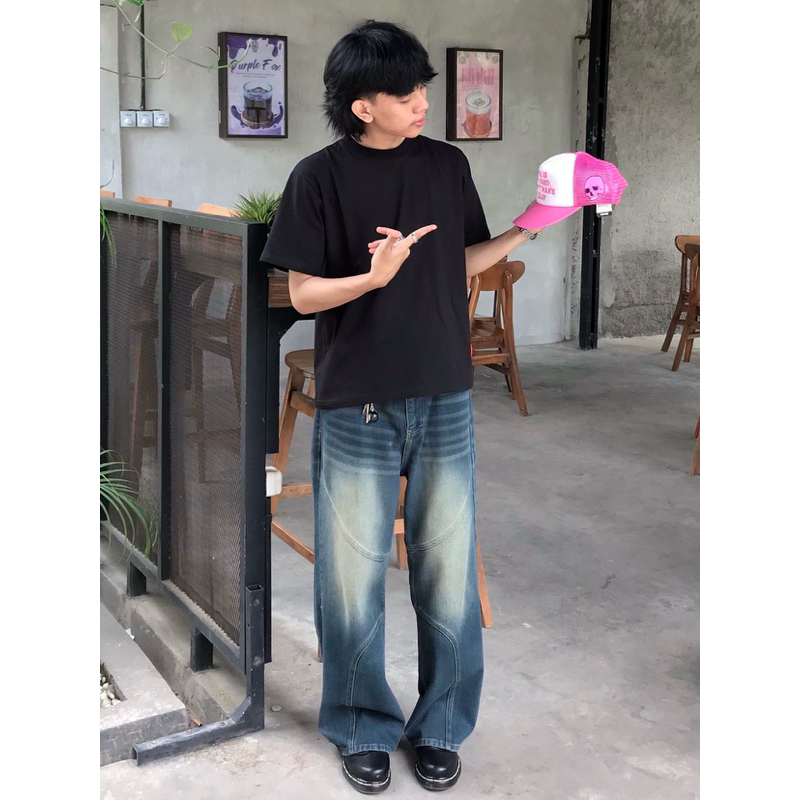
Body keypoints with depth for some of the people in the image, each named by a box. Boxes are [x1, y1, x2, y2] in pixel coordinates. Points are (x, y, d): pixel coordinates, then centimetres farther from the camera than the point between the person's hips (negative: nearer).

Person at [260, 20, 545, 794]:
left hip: (445, 401, 3)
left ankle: (440, 727, 27)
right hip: (355, 409, -3)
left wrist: (524, 230, -1)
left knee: (448, 572, 8)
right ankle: (364, 729, 26)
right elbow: (302, 293, -5)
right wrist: (372, 277, -22)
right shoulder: (319, 177, -6)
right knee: (352, 577, 5)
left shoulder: (448, 164, 5)